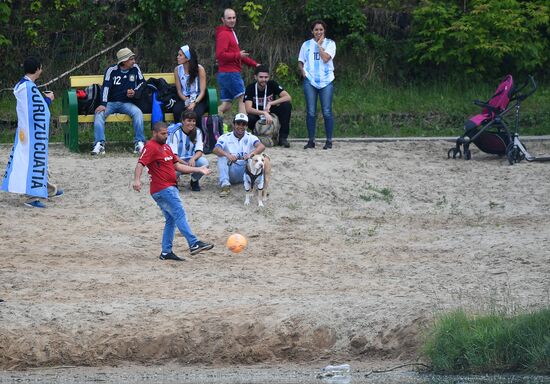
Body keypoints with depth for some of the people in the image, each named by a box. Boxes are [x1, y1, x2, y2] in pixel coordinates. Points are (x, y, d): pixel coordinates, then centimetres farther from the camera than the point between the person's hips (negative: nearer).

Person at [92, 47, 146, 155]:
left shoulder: (135, 69, 6)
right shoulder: (112, 70, -4)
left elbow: (142, 82, 18)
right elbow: (106, 87, -14)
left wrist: (135, 91, -3)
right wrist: (103, 104, -27)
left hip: (127, 103, 1)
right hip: (111, 102, -1)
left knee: (138, 112, -30)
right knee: (99, 113, -30)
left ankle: (139, 143, -26)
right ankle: (99, 144, -35)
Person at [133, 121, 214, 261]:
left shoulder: (166, 147, 21)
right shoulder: (151, 147, -9)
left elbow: (177, 166, 25)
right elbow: (141, 164, -21)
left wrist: (199, 170, 21)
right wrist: (137, 180, -39)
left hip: (169, 189, 10)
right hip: (162, 190, -10)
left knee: (171, 220, 9)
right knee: (180, 214, -15)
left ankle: (166, 252, 12)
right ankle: (194, 244, -21)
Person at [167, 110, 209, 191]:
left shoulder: (197, 132, -2)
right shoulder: (175, 133, -14)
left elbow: (199, 151, -10)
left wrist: (193, 159, -33)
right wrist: (185, 164, -35)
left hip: (191, 160, 3)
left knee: (204, 162, -30)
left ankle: (194, 181, 2)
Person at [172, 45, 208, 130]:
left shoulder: (199, 69, -7)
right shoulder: (177, 70, 3)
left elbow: (202, 91, -8)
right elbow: (179, 91, 4)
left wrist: (194, 103, -24)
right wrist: (187, 102, -13)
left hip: (198, 99, -3)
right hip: (184, 98, 3)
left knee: (196, 113, -34)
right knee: (176, 110, -31)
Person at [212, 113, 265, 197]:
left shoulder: (250, 137, 4)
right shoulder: (225, 137, 2)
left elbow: (262, 146, -17)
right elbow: (216, 149, -17)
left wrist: (251, 154, -39)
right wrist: (227, 155, -40)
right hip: (231, 171, 0)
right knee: (222, 156, -25)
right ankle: (225, 185, -33)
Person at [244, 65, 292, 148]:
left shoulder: (272, 84, -9)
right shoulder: (250, 88, -13)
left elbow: (288, 97, -19)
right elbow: (248, 109, -23)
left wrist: (270, 103, -29)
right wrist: (264, 113, -38)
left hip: (271, 114, 2)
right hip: (257, 115, -2)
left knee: (287, 105, -24)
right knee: (248, 119, -36)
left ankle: (283, 137, -16)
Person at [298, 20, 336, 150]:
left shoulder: (330, 44, 5)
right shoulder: (307, 45, 13)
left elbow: (325, 58, -11)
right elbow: (300, 62, 19)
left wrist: (319, 45, -4)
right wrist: (303, 71, 1)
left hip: (326, 81, -2)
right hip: (310, 81, 2)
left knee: (327, 112, -5)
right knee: (311, 112, 0)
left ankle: (329, 141, 1)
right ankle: (311, 140, 7)